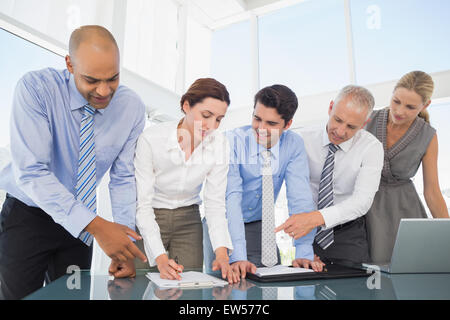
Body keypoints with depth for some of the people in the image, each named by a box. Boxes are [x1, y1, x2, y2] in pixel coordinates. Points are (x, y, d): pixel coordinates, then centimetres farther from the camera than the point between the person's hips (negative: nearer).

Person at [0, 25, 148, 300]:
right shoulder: (35, 89, -22)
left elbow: (123, 179, -8)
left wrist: (125, 246, -17)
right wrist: (95, 225, -36)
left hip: (78, 223, 3)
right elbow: (30, 172, -28)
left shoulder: (132, 107, -12)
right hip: (27, 215, -2)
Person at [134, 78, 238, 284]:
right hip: (150, 219, -2)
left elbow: (215, 204, -11)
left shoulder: (219, 145, -14)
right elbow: (143, 204, -21)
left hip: (188, 220, 3)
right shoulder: (152, 138, -24)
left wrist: (222, 253, -25)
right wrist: (160, 257, -31)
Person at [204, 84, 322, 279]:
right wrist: (238, 256, -36)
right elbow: (231, 198, -29)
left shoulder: (293, 144, -11)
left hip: (259, 227, 3)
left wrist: (304, 252, -24)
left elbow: (300, 198, -16)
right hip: (225, 224, -2)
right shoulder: (232, 142, -21)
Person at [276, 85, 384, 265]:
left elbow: (362, 200, -21)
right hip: (308, 232, 0)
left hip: (349, 235, 0)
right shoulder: (304, 139, -6)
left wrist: (317, 218, -36)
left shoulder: (371, 147, -9)